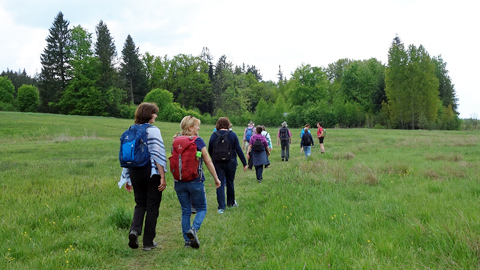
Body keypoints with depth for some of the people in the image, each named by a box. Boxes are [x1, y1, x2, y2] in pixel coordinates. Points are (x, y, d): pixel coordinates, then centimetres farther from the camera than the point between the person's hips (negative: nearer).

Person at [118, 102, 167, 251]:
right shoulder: (153, 130, -9)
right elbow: (158, 155, -15)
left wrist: (127, 179, 17)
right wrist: (162, 177, -12)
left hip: (135, 172, 5)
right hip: (152, 172, -5)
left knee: (140, 204, 19)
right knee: (152, 206, 7)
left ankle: (134, 229, -7)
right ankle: (148, 242, 13)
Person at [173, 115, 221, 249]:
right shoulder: (198, 141, -8)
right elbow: (208, 161, -5)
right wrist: (216, 178, 3)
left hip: (179, 182, 5)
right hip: (195, 181, -4)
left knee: (185, 211, 12)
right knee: (202, 208, 11)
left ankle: (187, 240, 13)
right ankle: (193, 229, -14)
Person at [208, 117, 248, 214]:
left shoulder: (214, 135, -2)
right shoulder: (232, 134, -5)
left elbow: (210, 151, 5)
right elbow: (238, 150, -6)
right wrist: (244, 163, -2)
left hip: (217, 164, 0)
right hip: (230, 163, 0)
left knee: (220, 184, 3)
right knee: (230, 183, 16)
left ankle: (221, 207, -2)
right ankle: (231, 203, 33)